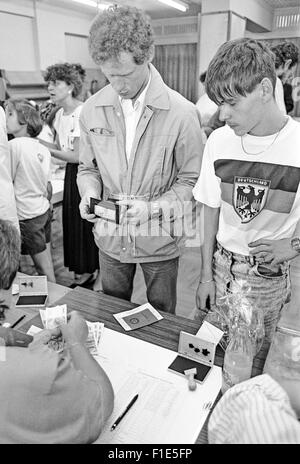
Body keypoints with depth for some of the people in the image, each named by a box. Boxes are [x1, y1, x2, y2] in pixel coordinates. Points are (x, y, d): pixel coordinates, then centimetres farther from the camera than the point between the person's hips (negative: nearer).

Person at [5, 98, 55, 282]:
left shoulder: (14, 145, -16)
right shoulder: (43, 149, 6)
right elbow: (49, 188, 9)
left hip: (28, 215, -7)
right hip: (45, 211, 7)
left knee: (44, 269, 4)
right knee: (48, 262, 15)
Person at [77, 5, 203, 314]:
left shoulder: (181, 112, -16)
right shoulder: (92, 109, -5)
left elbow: (190, 181, -10)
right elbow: (87, 167, 7)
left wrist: (153, 208, -24)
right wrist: (90, 193, -13)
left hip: (160, 242, -2)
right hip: (110, 237, 3)